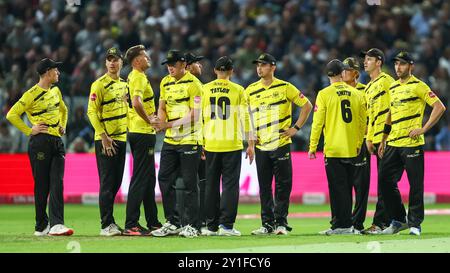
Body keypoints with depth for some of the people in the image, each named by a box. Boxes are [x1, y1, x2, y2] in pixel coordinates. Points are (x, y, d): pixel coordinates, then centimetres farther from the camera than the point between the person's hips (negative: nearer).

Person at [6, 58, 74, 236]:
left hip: (57, 141, 6)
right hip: (40, 142, -6)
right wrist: (29, 131, -11)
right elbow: (12, 115, -11)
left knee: (57, 183, -7)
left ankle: (56, 225, -16)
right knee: (42, 186, -2)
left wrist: (63, 126, 19)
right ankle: (41, 227, 7)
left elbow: (63, 109, 35)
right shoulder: (32, 94, -8)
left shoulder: (55, 91, 15)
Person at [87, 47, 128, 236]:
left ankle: (108, 220, 18)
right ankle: (106, 225, -6)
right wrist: (103, 136, -19)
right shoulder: (99, 85, -8)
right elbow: (92, 112, -13)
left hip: (121, 139, 7)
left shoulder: (124, 84, 13)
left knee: (116, 182, 10)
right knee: (107, 183, -7)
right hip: (105, 141, -7)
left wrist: (126, 132, 14)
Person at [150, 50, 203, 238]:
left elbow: (195, 114, -16)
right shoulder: (165, 82, 12)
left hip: (188, 140, -7)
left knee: (189, 183, -3)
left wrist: (169, 124, -21)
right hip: (170, 140, 7)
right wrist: (160, 120, -8)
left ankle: (191, 225, 3)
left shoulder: (193, 83, -11)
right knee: (164, 179, 6)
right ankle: (172, 223, 15)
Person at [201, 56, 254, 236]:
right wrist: (250, 145, 1)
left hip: (211, 145, 2)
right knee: (230, 184, -1)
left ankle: (211, 226, 9)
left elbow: (199, 117, 5)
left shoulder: (205, 89, 5)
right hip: (232, 145, -2)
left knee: (211, 185, 9)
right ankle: (226, 225, -8)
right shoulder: (237, 90, -1)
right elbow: (245, 118, -3)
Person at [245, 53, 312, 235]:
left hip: (281, 144, -3)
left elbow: (307, 105, 4)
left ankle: (280, 222, 0)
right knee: (264, 187, 5)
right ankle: (267, 224, 10)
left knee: (283, 185, -4)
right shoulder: (250, 91, 9)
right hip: (261, 146, 3)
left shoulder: (285, 87, 0)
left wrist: (296, 128, -2)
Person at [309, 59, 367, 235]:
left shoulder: (325, 94, -7)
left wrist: (312, 147, -1)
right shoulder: (356, 94, 5)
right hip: (352, 150, 5)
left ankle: (342, 225, -4)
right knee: (346, 188, 13)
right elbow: (362, 122, 10)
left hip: (333, 149, -4)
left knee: (337, 188, -2)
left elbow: (317, 122, -8)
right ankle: (346, 224, 17)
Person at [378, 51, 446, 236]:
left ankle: (415, 223, 3)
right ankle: (398, 220, 14)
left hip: (412, 143, -7)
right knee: (385, 180, 4)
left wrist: (423, 129, -13)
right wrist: (384, 140, 19)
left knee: (415, 184, -4)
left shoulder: (418, 86, -4)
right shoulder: (393, 88, 18)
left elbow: (439, 107, -9)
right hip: (393, 144, 7)